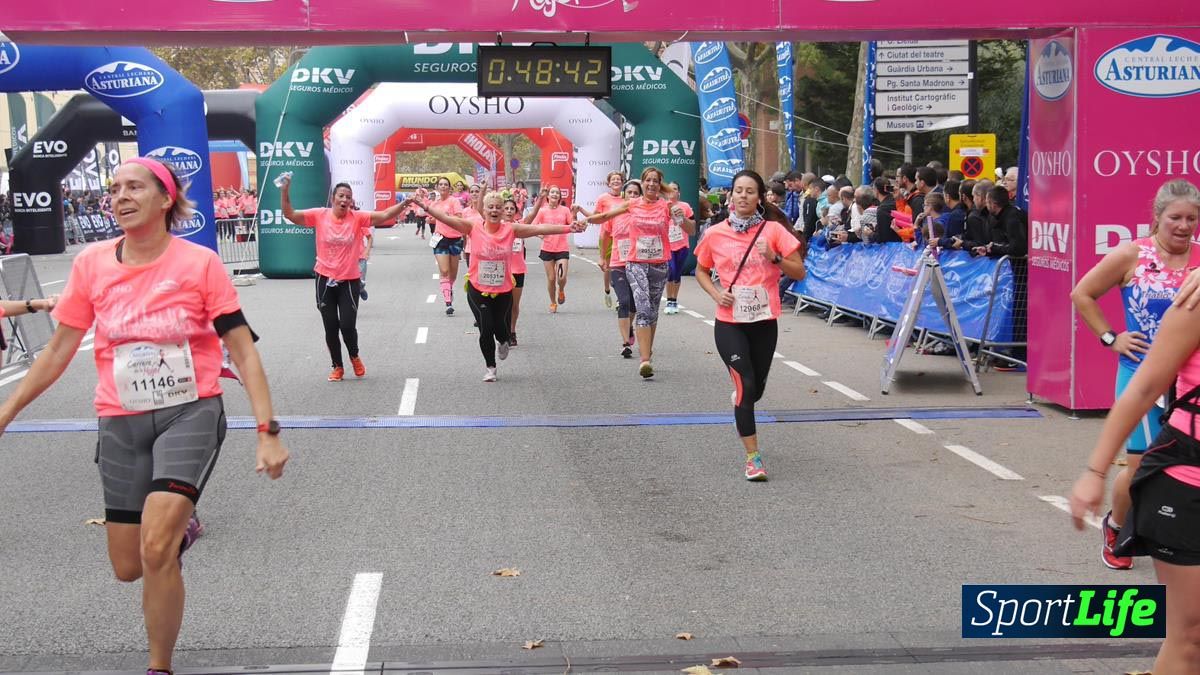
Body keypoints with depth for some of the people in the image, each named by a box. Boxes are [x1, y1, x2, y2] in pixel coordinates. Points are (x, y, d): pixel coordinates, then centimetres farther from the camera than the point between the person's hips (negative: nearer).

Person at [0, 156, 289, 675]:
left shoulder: (201, 263, -10)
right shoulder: (90, 265, -1)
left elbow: (243, 351, -8)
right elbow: (59, 350, 9)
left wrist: (267, 432, -14)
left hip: (190, 413, -4)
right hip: (121, 422, 4)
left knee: (156, 550, -21)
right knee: (127, 568, 10)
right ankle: (181, 527, 45)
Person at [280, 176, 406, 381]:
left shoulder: (358, 218, -7)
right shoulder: (319, 215, -5)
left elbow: (385, 215, -15)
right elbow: (290, 215, -6)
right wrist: (284, 191, -19)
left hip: (349, 281, -1)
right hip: (325, 279, 1)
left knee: (347, 325, -6)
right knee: (331, 327, 7)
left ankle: (354, 356, 26)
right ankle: (337, 366, 26)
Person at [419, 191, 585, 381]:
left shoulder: (511, 229, -7)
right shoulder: (473, 228, -9)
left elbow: (540, 228, -13)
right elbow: (447, 218, -16)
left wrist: (568, 228, -20)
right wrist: (427, 207, -30)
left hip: (503, 290, 1)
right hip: (478, 289, -1)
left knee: (501, 329, 8)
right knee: (486, 329, -2)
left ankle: (502, 342, 48)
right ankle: (490, 367, 21)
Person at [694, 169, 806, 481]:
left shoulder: (773, 230, -4)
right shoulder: (715, 235, -2)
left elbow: (799, 272, -3)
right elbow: (701, 271, 13)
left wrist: (774, 258, -20)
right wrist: (716, 294, -6)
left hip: (764, 322, 1)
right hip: (729, 323, -1)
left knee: (757, 387, 14)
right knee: (745, 384, -10)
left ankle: (740, 400, 53)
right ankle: (753, 457, -3)